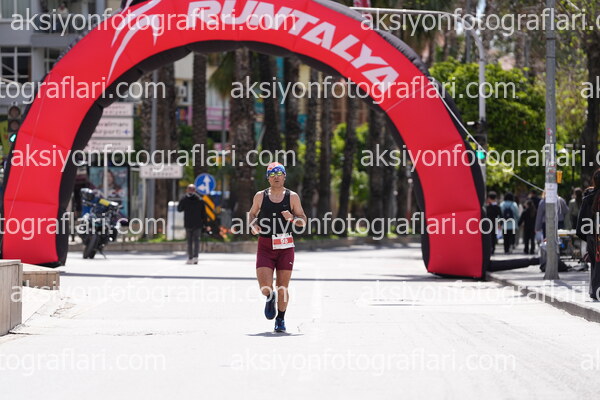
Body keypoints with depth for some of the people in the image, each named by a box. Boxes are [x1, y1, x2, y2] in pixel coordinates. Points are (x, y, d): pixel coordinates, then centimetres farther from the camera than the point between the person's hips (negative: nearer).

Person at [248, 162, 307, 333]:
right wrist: (252, 225, -2)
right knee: (265, 288, -11)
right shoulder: (260, 196, 5)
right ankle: (270, 298, 26)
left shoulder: (292, 197, 3)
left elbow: (303, 221, 7)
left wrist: (292, 218, -14)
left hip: (285, 247, 0)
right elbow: (252, 214, 19)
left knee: (283, 287, 2)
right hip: (265, 247, 0)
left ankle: (281, 319, 21)